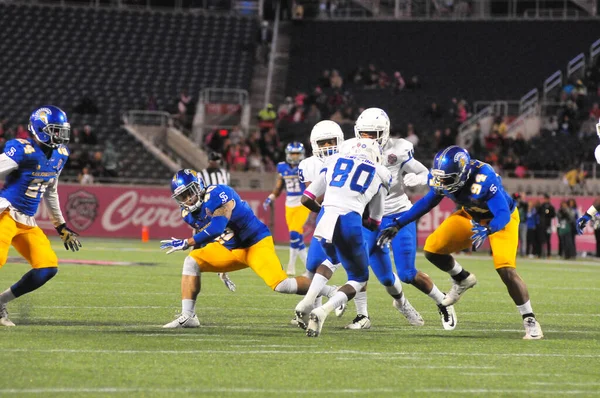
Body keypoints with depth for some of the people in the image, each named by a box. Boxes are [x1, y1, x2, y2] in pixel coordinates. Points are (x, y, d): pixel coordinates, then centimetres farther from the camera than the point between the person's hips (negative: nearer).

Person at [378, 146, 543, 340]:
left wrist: (486, 231, -60)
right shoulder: (443, 176, -19)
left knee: (506, 270, -23)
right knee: (432, 250, -8)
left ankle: (530, 321, -9)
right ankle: (463, 280, 22)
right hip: (472, 216, 6)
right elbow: (428, 202, -1)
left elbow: (503, 215, -39)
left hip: (501, 220, -6)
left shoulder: (484, 180, -39)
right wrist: (397, 225, -3)